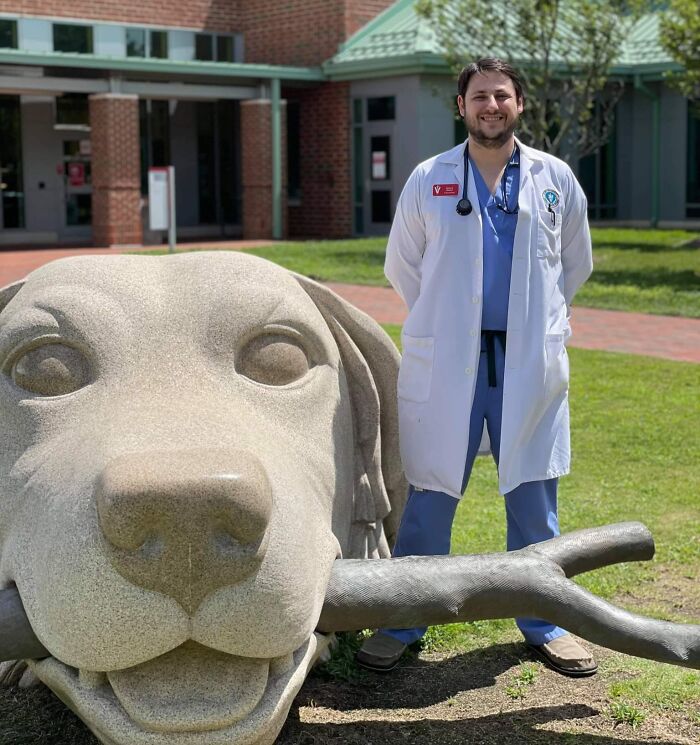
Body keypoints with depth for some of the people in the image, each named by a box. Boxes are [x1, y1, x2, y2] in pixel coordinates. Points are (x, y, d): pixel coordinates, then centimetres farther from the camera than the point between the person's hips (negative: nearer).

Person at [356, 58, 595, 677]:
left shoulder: (555, 179, 6)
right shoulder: (427, 181, 4)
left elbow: (576, 264, 19)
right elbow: (401, 267, 14)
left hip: (529, 362, 1)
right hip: (445, 364, -1)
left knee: (534, 498, 6)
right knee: (430, 496, 3)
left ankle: (543, 622, 21)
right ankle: (403, 623, 15)